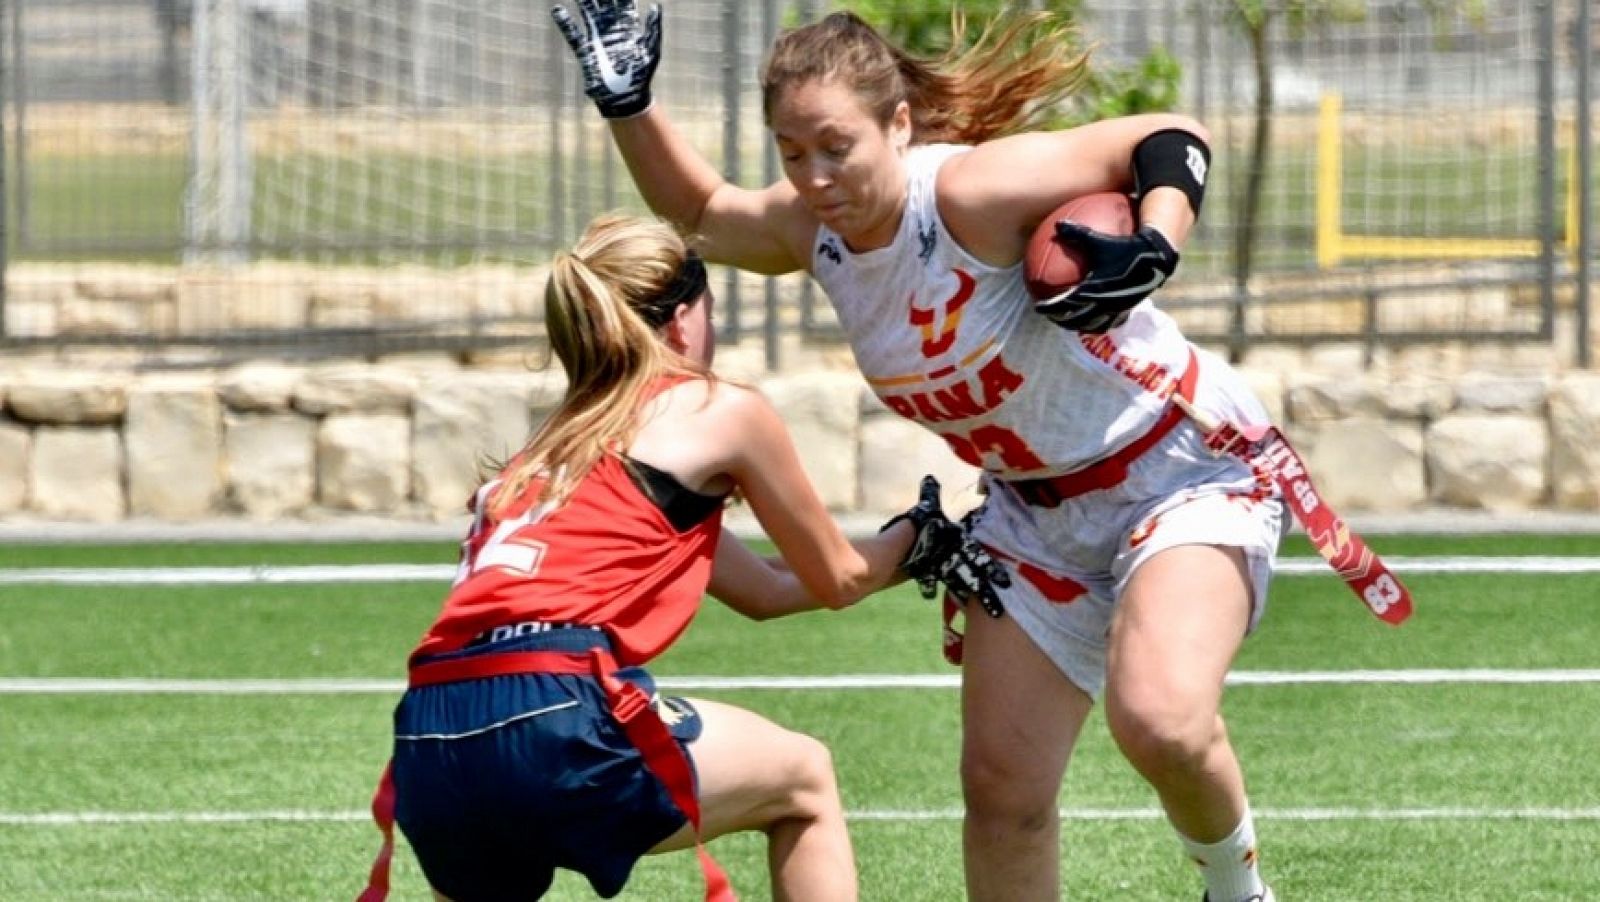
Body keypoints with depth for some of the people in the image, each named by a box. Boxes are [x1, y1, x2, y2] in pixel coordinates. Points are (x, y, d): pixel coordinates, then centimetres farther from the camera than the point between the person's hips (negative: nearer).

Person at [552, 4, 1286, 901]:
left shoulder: (973, 191, -29)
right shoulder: (808, 229, -7)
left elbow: (1174, 138, -22)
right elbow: (700, 210, 16)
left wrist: (1150, 252, -39)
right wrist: (629, 103, 1)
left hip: (1186, 466, -7)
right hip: (1036, 505, 7)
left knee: (1160, 720, -31)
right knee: (1002, 787, 1)